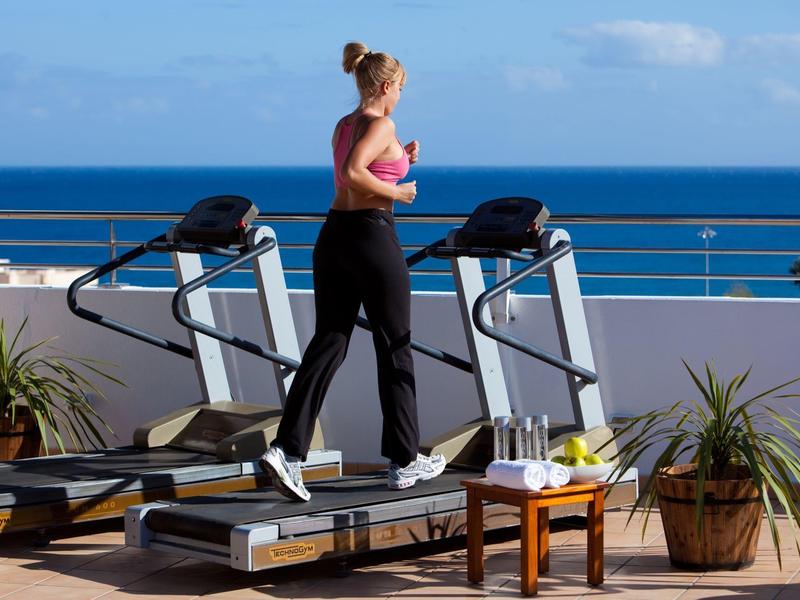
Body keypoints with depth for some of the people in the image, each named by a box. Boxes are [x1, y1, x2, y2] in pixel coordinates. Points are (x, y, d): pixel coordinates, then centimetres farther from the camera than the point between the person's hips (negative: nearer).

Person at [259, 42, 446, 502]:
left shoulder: (343, 126, 14)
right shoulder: (381, 125, -12)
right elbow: (354, 174, -28)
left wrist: (400, 160, 20)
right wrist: (397, 192, -15)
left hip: (334, 236, 8)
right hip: (371, 236, -8)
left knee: (328, 343, 5)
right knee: (395, 349, 5)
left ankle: (288, 451, -10)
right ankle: (405, 461, 15)